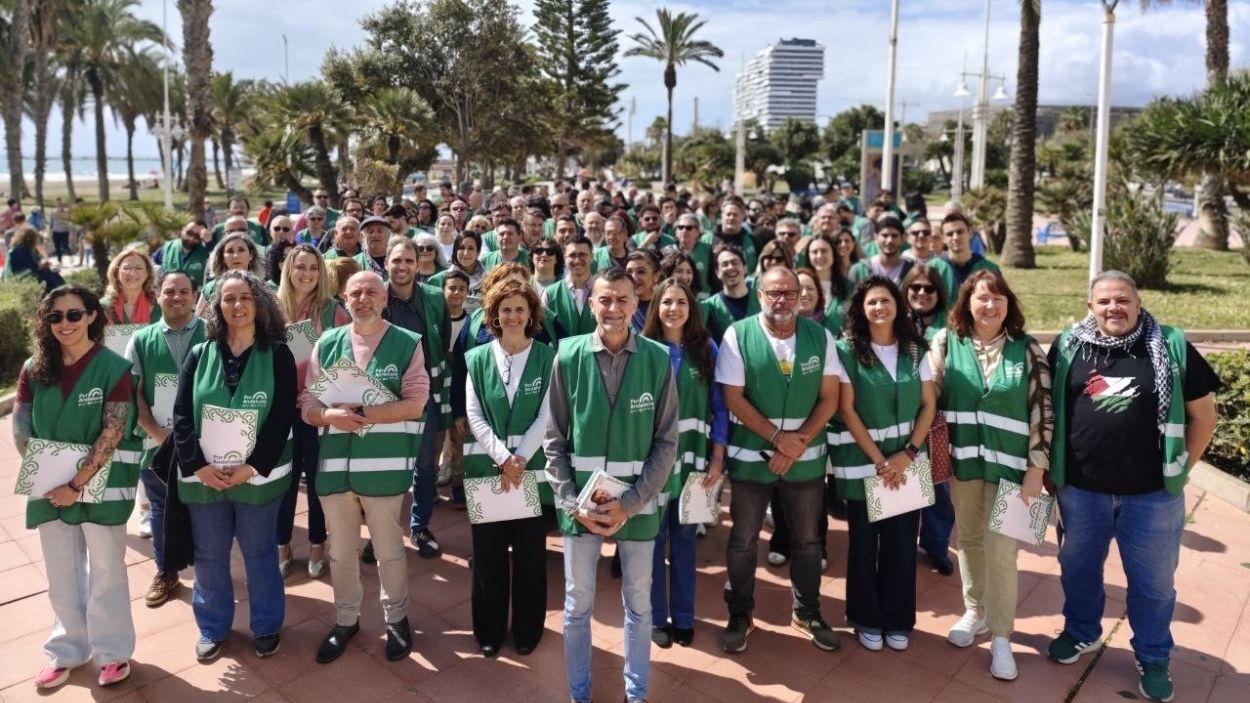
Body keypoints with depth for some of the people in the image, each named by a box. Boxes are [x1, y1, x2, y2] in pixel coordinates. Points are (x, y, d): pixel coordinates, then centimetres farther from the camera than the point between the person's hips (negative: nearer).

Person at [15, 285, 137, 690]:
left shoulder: (114, 368, -11)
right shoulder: (34, 369, 2)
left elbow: (111, 434, -15)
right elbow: (21, 431, 1)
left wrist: (77, 484, -17)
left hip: (100, 486, -4)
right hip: (51, 488, 4)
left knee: (105, 572, 8)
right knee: (61, 575, 15)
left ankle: (112, 650, 23)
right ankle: (68, 650, 31)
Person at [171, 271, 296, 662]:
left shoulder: (277, 355, -4)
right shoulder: (200, 355, 3)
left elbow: (282, 418, -8)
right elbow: (182, 416, 0)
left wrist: (252, 467, -15)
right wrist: (197, 466, -11)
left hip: (258, 475, -2)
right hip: (203, 477, 2)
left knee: (259, 554, 9)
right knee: (209, 557, 13)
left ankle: (267, 626, 28)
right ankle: (212, 627, 32)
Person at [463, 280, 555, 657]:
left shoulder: (547, 358, -2)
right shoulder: (478, 358, 3)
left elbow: (547, 417, -7)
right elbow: (474, 415, -2)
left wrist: (519, 459, -15)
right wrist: (502, 458, -13)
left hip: (532, 468, -1)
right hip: (486, 468, 1)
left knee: (529, 552, 7)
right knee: (488, 553, 8)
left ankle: (527, 630, 24)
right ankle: (490, 630, 25)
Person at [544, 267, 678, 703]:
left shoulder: (658, 360, -5)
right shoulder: (568, 357, -4)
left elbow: (667, 442, -3)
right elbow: (555, 439, 0)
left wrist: (630, 503, -10)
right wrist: (572, 502, -8)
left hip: (638, 500, 0)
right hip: (581, 500, 0)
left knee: (638, 602, 14)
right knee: (577, 603, 12)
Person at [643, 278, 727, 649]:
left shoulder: (706, 348, 2)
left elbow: (718, 406, 3)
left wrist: (717, 457, -3)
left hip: (691, 457, 1)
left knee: (684, 538, 11)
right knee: (654, 537, 8)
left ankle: (683, 616, 25)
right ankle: (657, 617, 22)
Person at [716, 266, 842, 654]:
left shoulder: (820, 337, -2)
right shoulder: (738, 335, -10)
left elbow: (829, 398, -2)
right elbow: (733, 398, -11)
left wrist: (798, 443, -13)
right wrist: (778, 438, -16)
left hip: (806, 458, 2)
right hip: (751, 457, -2)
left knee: (807, 539, 16)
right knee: (743, 540, 10)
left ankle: (807, 612, 35)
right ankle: (740, 615, 29)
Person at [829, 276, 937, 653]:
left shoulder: (915, 350, 4)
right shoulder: (847, 350, -7)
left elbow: (929, 404, 3)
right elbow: (846, 410, -9)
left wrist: (907, 453, -9)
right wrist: (878, 460, -12)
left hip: (907, 460, 3)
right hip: (862, 461, -3)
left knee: (902, 542, 8)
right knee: (864, 543, 8)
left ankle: (897, 619, 25)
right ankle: (866, 619, 25)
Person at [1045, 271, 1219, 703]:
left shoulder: (1170, 348, -7)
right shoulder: (1068, 347, -3)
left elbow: (1203, 415, 1)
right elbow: (1048, 408, 7)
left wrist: (1179, 469, -1)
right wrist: (1050, 465, 4)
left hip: (1151, 494, -1)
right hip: (1080, 489, 1)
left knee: (1153, 580, 14)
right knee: (1078, 568, 19)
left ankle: (1153, 658, 35)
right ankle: (1081, 632, 43)